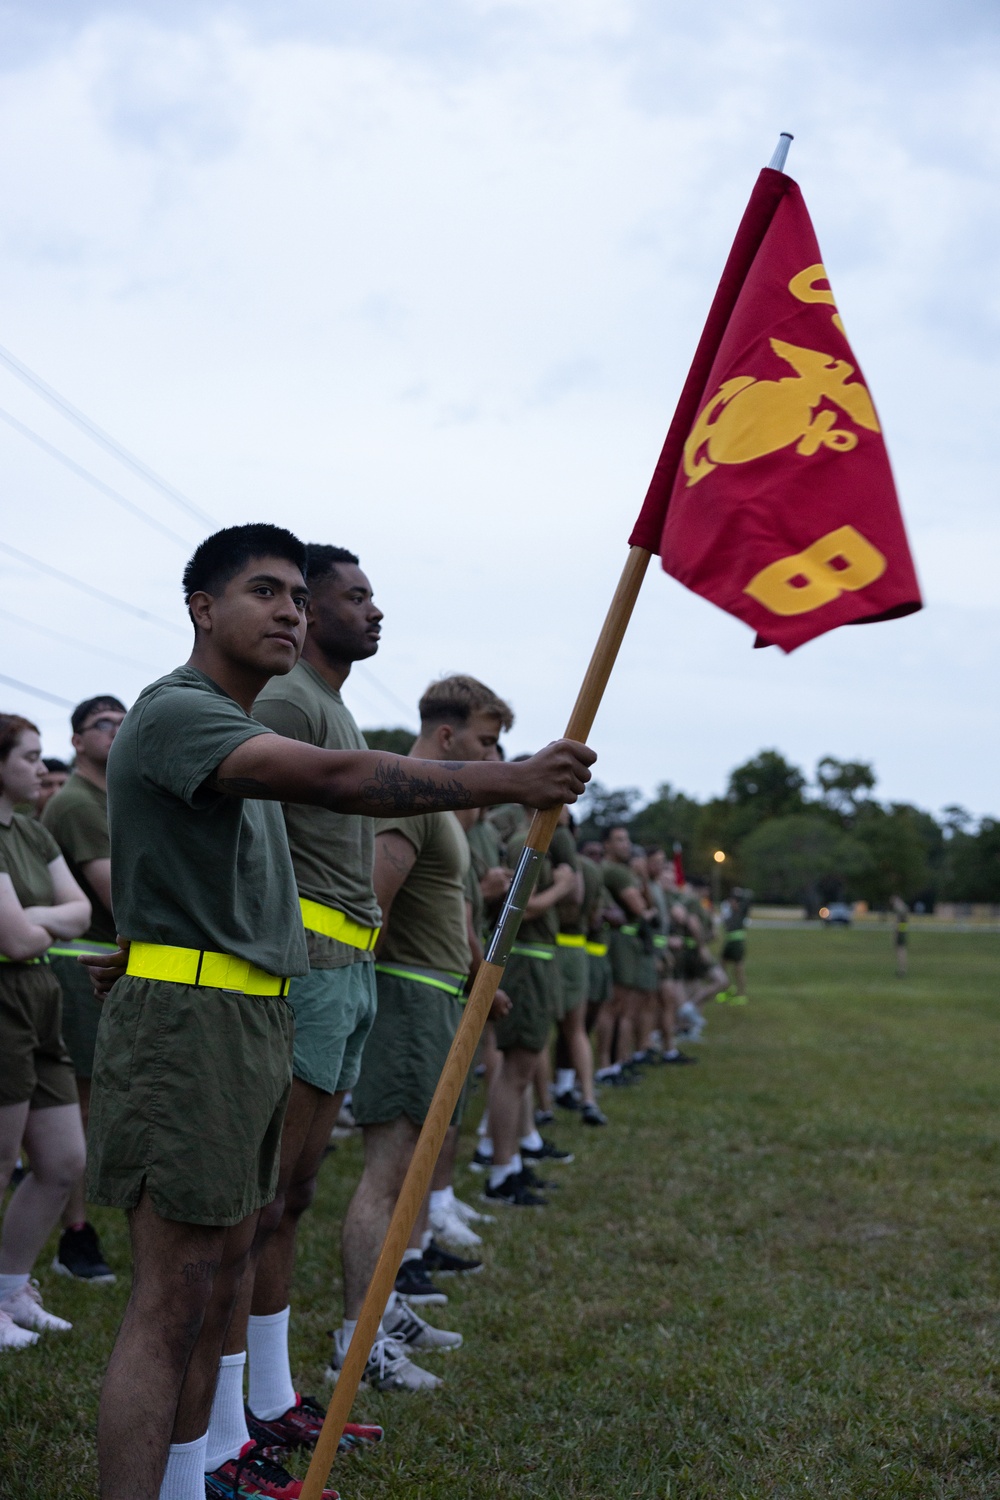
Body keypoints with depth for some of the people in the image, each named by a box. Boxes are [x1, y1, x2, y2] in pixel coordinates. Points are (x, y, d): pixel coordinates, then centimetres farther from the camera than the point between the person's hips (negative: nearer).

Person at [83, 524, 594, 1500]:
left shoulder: (241, 727, 21)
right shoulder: (175, 711, -14)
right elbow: (333, 778, -27)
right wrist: (509, 782, -26)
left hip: (252, 1018, 10)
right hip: (186, 1018, -10)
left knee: (221, 1271, 13)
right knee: (170, 1299, -10)